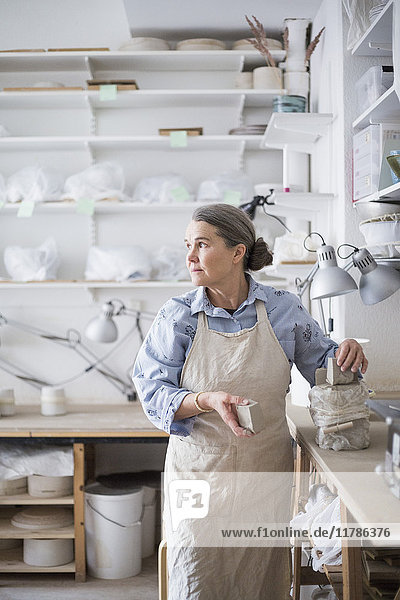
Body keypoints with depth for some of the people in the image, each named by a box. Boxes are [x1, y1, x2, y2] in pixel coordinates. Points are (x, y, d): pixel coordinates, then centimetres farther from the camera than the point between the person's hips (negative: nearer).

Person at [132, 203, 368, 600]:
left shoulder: (282, 308, -1)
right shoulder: (177, 317, -5)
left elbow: (321, 363, 12)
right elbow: (153, 393, -8)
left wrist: (344, 353, -10)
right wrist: (208, 401, -24)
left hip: (266, 472, 1)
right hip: (200, 472, -1)